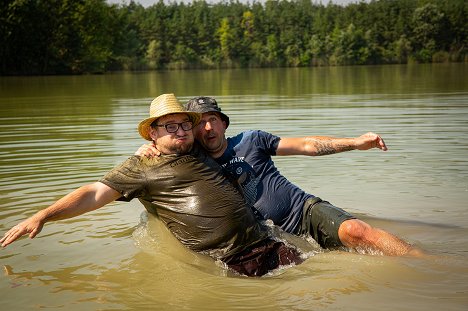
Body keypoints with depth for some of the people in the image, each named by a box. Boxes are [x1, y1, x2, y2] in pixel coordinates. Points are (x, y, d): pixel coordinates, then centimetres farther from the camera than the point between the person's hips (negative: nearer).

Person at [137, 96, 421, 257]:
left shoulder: (249, 141, 5)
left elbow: (306, 145, 7)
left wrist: (355, 143, 0)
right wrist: (145, 152, -15)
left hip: (306, 209, 0)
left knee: (356, 231, -28)